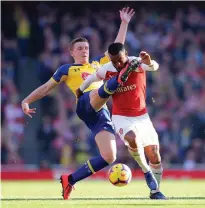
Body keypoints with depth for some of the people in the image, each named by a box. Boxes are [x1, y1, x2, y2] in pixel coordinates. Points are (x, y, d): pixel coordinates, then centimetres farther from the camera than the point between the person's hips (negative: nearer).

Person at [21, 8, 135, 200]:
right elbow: (47, 87, 22)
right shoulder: (67, 69, 20)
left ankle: (70, 180, 0)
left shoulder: (97, 64, 33)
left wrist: (124, 24, 30)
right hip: (84, 105, -5)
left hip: (101, 112, 5)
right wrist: (27, 100, 14)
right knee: (98, 91, -40)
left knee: (109, 157, -9)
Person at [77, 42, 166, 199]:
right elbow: (91, 78, 13)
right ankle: (147, 172, -10)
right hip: (121, 117, -1)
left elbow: (154, 67, -39)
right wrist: (80, 91, 25)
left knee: (155, 157, 1)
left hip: (142, 116, 1)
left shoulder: (137, 63, -17)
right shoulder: (106, 70, -9)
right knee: (132, 139, -33)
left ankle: (155, 191, 23)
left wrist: (150, 62, -61)